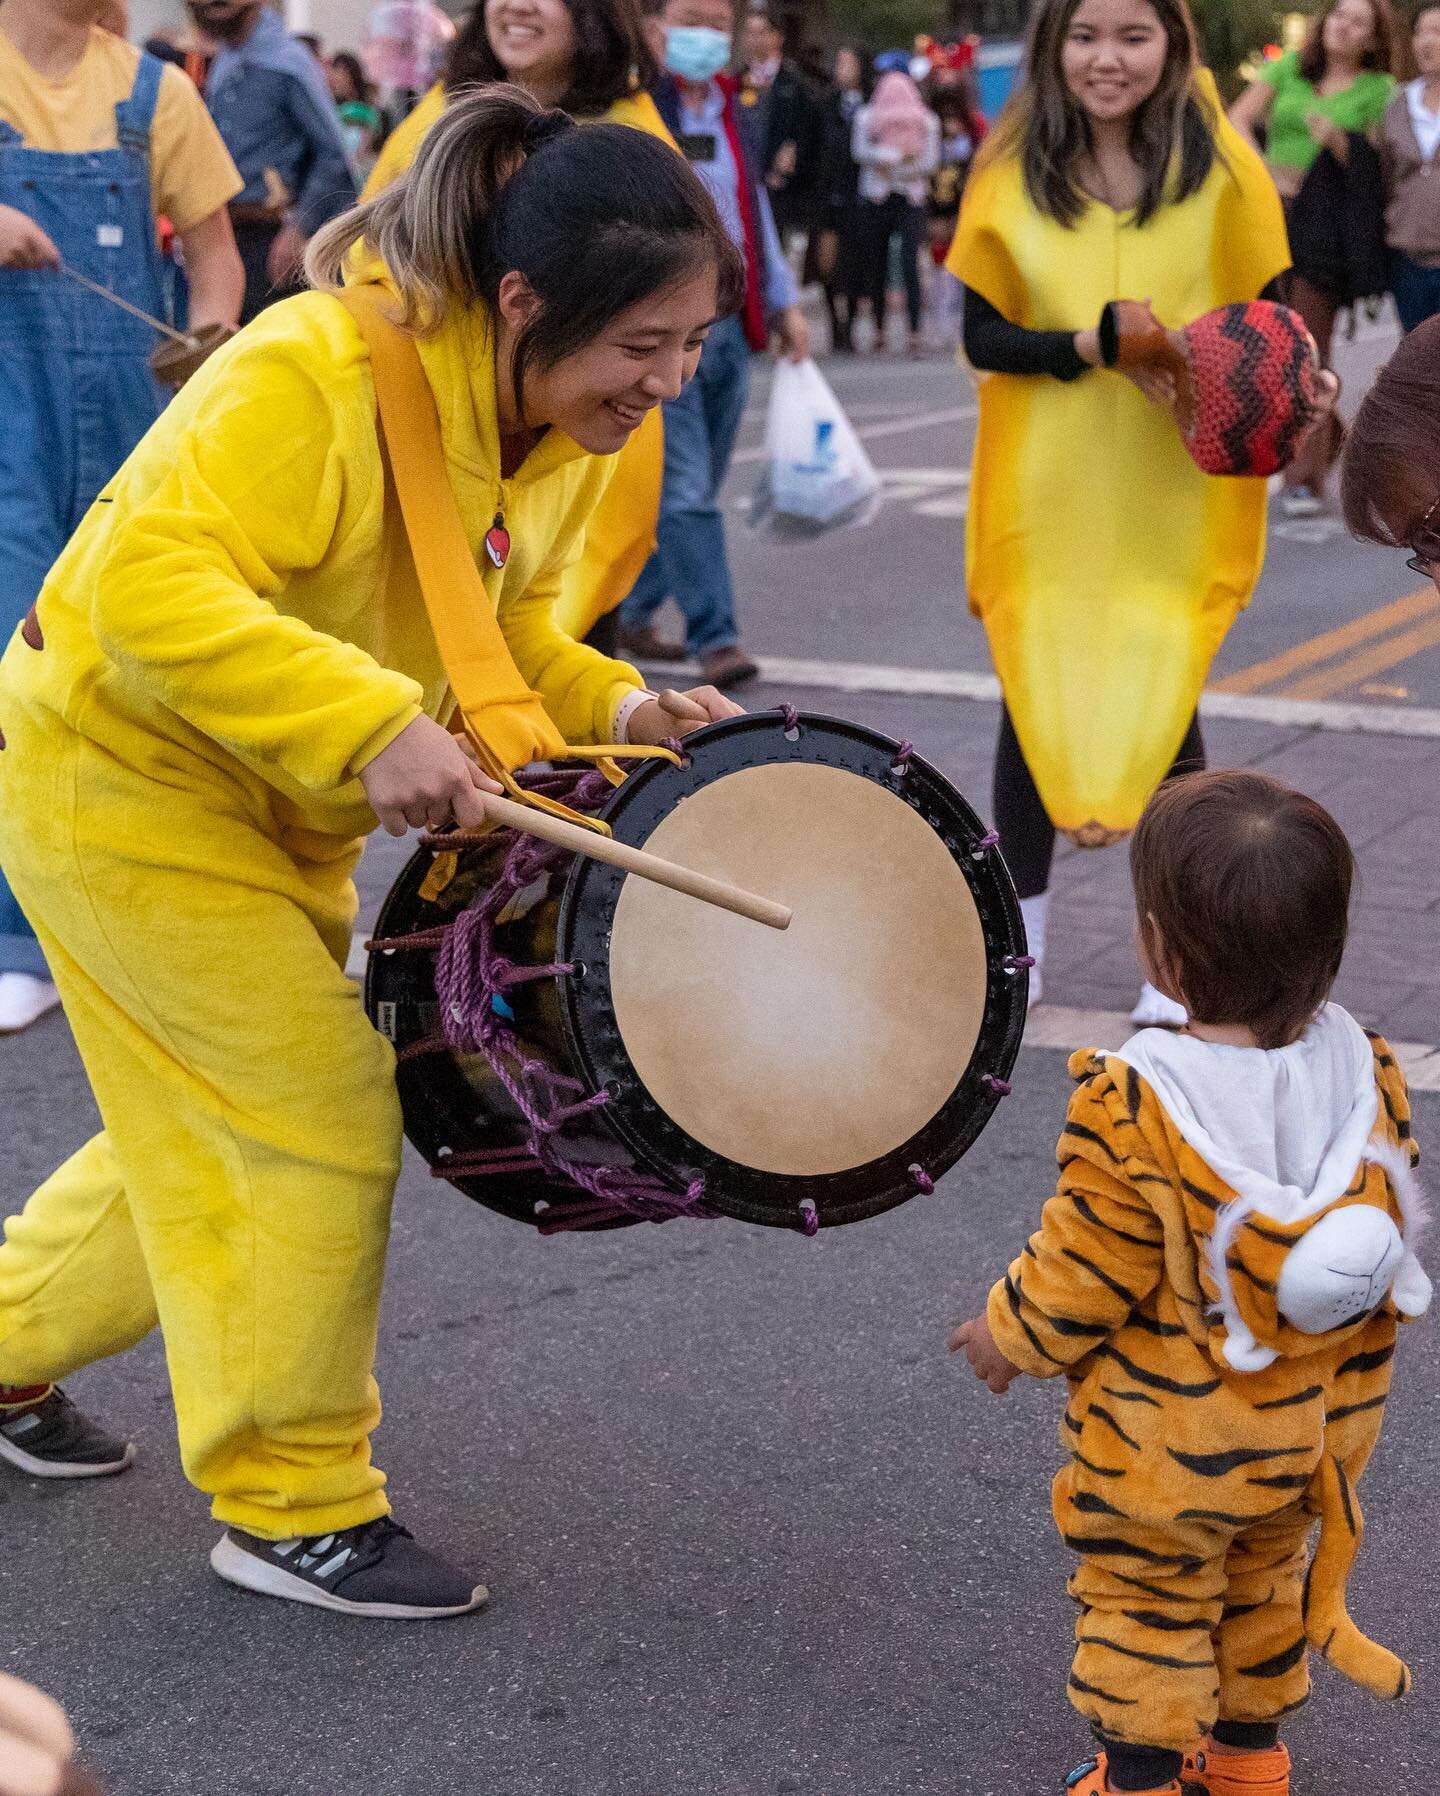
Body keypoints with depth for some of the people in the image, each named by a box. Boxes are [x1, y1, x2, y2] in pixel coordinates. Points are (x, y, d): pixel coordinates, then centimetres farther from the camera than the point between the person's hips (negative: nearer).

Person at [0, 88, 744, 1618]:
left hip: (275, 807, 9)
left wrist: (618, 709, -9)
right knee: (322, 1126, -7)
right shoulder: (317, 376, -31)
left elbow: (495, 631, 9)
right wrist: (367, 724, -48)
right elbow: (151, 588, -41)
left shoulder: (561, 429, -4)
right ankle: (293, 1508, 10)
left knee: (215, 1125, 19)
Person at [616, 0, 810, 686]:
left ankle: (632, 613, 24)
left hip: (729, 329, 7)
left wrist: (784, 305, 19)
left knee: (693, 491, 11)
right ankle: (715, 638, -7)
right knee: (685, 490, -9)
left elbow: (755, 212, 23)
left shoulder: (729, 115, 16)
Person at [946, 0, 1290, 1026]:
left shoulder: (1223, 170, -4)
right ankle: (1021, 949, 22)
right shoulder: (1012, 172, -1)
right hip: (1045, 492, 2)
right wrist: (1090, 346, -19)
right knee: (1033, 702, 7)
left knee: (1163, 707, 1)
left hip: (1178, 495, -1)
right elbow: (981, 336, -2)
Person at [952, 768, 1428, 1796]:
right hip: (1303, 1439, 6)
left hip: (1162, 1451, -5)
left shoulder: (1133, 1109, -31)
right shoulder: (1366, 1071, -14)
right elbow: (1391, 1235, -1)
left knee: (1146, 1601, 16)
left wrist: (1011, 1333, 0)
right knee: (1264, 1582, 28)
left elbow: (1085, 1277, -21)